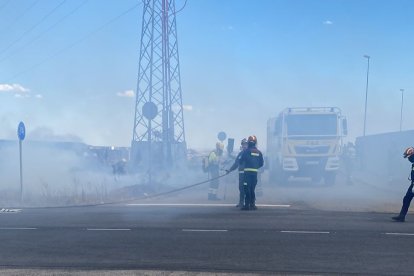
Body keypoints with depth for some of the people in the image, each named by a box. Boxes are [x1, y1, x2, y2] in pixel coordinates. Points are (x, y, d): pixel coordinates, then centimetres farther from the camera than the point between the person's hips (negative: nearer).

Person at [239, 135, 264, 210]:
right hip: (255, 172, 5)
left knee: (247, 189, -3)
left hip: (247, 171, -5)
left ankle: (247, 205, -7)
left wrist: (243, 165, 18)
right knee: (252, 189, 14)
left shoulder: (246, 151, -7)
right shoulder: (259, 152, 9)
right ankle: (252, 204, 14)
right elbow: (261, 163, 11)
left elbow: (241, 161, -3)